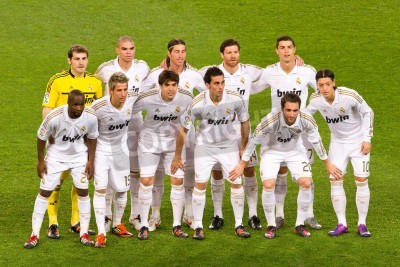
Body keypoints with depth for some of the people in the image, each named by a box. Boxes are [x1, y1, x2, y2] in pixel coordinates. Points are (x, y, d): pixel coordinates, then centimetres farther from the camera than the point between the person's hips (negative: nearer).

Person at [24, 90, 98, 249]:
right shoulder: (54, 117, -32)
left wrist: (90, 161, -2)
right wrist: (40, 161, -8)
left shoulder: (91, 117, -24)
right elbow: (41, 137, -15)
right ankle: (35, 234, 8)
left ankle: (84, 233, 12)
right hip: (56, 155, -2)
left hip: (79, 155, 2)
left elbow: (92, 138, -4)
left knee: (83, 191, -2)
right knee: (45, 192, -1)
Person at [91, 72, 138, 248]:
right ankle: (101, 233, -8)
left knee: (122, 189, 10)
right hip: (102, 150, -4)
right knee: (101, 189, -12)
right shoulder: (98, 107, -27)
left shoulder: (133, 99, -17)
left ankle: (117, 225, 32)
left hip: (121, 150, 4)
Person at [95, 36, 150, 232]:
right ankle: (107, 215, 12)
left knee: (136, 169, 6)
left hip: (134, 121, 2)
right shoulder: (106, 69, -7)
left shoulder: (142, 67, 0)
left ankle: (136, 214, 18)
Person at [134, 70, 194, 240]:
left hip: (174, 143, 2)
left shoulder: (186, 98, -17)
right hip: (149, 142, -2)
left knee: (178, 181, -2)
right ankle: (144, 226, 7)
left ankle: (177, 226, 11)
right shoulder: (146, 99, -24)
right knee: (146, 181, -7)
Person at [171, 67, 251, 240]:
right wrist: (177, 157, -3)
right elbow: (183, 130, -10)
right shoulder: (198, 104, -24)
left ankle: (238, 225, 12)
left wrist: (244, 148, 6)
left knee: (237, 183, -2)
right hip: (204, 146, -1)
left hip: (229, 145, 2)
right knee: (200, 184, -7)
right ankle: (198, 226, 7)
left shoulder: (235, 100, -20)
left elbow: (245, 123, 0)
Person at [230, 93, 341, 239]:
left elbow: (316, 141, -7)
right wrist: (242, 164, -12)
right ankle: (271, 225, 1)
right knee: (268, 185, -19)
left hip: (295, 151, 3)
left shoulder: (307, 120, -26)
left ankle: (300, 225, 6)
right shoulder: (270, 121, -35)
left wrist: (327, 164, 3)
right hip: (271, 151, -2)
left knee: (306, 183, -11)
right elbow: (253, 141, -19)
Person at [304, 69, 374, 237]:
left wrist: (367, 138, -13)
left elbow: (368, 113, -12)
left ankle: (362, 224, 5)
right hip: (337, 142, 3)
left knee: (361, 181, -7)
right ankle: (342, 224, 5)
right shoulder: (315, 99, -15)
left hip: (358, 141, -3)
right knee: (335, 181, -5)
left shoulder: (349, 96, -26)